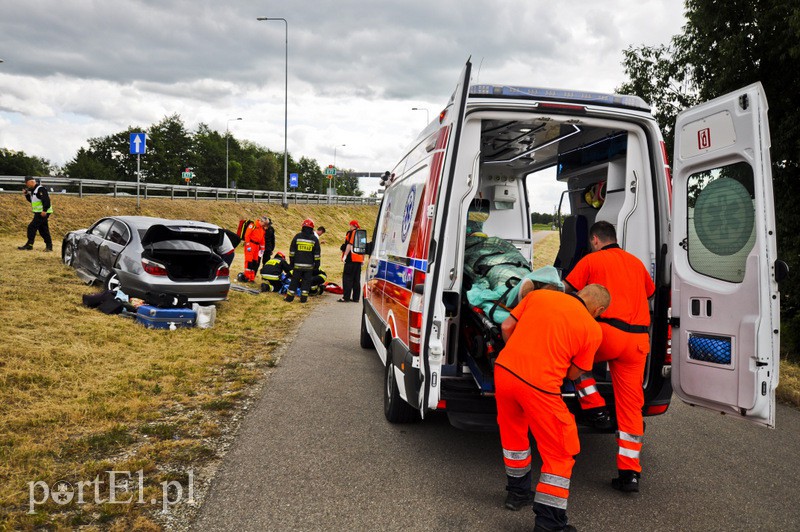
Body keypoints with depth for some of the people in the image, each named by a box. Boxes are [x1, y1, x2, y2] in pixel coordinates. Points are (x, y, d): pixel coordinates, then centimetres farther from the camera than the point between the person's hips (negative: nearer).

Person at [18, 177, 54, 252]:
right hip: (38, 213, 10)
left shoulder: (40, 189, -14)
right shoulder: (33, 190, 17)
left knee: (32, 227, -10)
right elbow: (31, 200, 26)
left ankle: (29, 244, -4)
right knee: (43, 229, 10)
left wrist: (44, 210, -27)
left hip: (43, 213, -10)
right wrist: (26, 194, 10)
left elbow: (46, 200, -23)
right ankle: (49, 245, 13)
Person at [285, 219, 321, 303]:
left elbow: (292, 251, 4)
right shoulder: (314, 239, 2)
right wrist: (317, 264, 10)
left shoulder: (297, 236, 1)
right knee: (306, 281, 6)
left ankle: (290, 297, 9)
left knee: (294, 280, 5)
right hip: (309, 265, 0)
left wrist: (291, 262, 11)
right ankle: (303, 298, 4)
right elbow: (317, 254, 4)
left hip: (297, 264, 0)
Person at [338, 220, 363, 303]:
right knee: (356, 279, 10)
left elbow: (350, 245, -16)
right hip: (359, 259, 8)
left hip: (351, 259, -8)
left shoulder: (352, 233, -7)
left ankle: (346, 297, -9)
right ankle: (356, 297, 11)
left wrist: (345, 255, -15)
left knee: (347, 278, -5)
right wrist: (363, 259, 25)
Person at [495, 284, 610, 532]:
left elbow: (506, 327, 10)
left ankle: (517, 492, 46)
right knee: (560, 454, 12)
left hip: (503, 370, 5)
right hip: (538, 386, -5)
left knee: (514, 435, 28)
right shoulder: (593, 330, 1)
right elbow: (573, 373, 9)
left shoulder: (538, 295, 10)